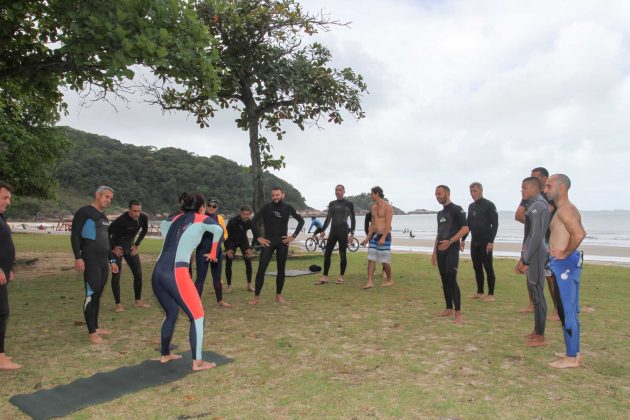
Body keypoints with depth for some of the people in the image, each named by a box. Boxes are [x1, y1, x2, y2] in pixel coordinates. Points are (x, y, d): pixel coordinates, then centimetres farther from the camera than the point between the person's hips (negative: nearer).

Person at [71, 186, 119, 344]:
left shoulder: (104, 217, 19)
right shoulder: (84, 212, -4)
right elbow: (74, 235, -10)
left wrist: (112, 260, 22)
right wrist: (78, 257, -18)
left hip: (103, 262, 8)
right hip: (90, 262, -8)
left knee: (98, 295, 11)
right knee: (91, 294, -8)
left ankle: (95, 327, 19)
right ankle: (91, 332, -3)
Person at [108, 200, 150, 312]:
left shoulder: (143, 218, -14)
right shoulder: (121, 220, -30)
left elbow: (144, 230, 8)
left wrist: (136, 245, 6)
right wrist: (113, 248, -13)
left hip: (130, 247, 5)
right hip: (117, 248, -5)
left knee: (138, 274, 4)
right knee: (116, 275, -7)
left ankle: (138, 301, 16)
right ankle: (118, 304, 3)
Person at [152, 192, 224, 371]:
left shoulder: (176, 218, 21)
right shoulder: (201, 220, 5)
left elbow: (163, 226, 40)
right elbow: (219, 231, -8)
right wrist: (213, 254, 7)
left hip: (157, 272, 7)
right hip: (176, 273, -7)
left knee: (171, 313, 25)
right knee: (197, 316, 3)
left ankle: (165, 354, 34)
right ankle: (197, 362, 1)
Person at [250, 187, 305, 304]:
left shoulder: (288, 208, 0)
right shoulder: (266, 207, -3)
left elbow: (301, 221, 6)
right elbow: (254, 222, -3)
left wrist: (293, 236, -1)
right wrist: (259, 237, -7)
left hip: (282, 242, 1)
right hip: (268, 242, -1)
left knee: (281, 269, 6)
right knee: (261, 269, -8)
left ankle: (278, 295, 18)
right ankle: (256, 296, 0)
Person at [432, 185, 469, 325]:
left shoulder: (457, 209, -5)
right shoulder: (440, 213, 18)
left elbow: (465, 229, -14)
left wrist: (450, 242, -22)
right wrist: (434, 252, 18)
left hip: (452, 250, -8)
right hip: (440, 250, 8)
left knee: (451, 279, -13)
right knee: (444, 279, 9)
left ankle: (458, 313, -10)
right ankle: (449, 308, 18)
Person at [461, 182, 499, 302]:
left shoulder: (489, 205, -7)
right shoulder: (471, 206, 13)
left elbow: (495, 224, -11)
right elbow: (468, 224, 18)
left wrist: (491, 241, -18)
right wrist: (463, 239, 13)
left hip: (485, 243, -6)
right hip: (474, 242, 7)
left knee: (488, 268, -2)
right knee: (477, 267, 10)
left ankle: (491, 294, 5)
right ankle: (479, 292, 18)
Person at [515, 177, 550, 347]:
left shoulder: (538, 206, -15)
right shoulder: (533, 205, 16)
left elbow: (537, 236, -21)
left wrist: (526, 261, -20)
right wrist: (522, 258, 20)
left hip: (536, 254, -10)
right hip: (531, 254, 10)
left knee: (537, 293, -4)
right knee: (533, 291, 15)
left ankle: (540, 336, 3)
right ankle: (536, 330, 25)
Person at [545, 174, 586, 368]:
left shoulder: (564, 209, -16)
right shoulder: (567, 208, 15)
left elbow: (578, 235, -30)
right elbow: (582, 232, 27)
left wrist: (565, 253, -18)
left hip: (564, 264, -11)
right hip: (567, 263, 11)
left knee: (566, 312, -4)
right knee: (569, 311, 16)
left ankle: (571, 358, 4)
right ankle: (573, 353, 25)